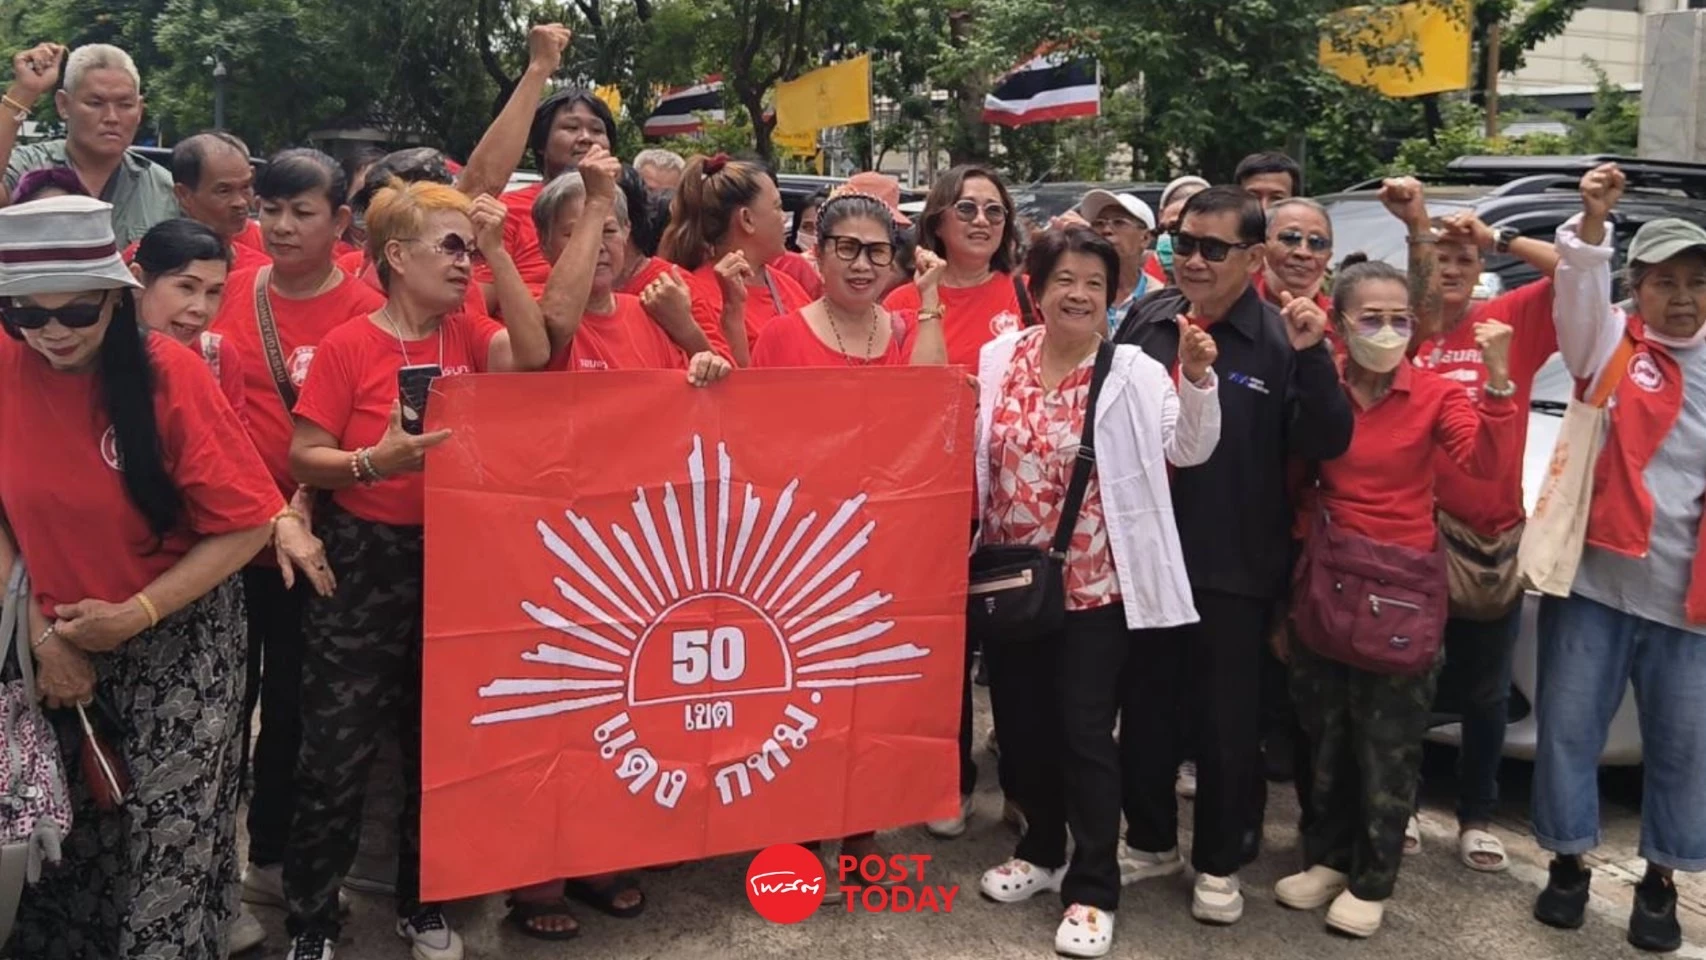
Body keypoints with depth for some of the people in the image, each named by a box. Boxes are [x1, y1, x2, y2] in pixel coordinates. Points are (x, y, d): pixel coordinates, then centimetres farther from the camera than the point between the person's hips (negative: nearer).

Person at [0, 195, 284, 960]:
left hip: (178, 644, -3)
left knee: (170, 847, -1)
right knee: (69, 838, 15)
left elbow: (246, 523, -16)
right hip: (63, 644, 3)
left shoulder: (169, 373, -18)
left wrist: (136, 615, -18)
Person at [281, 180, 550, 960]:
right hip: (365, 558, -4)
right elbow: (303, 459, -8)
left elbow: (534, 355, -14)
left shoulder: (466, 333, 5)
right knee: (337, 747, -1)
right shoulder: (348, 346, -9)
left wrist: (497, 252, -14)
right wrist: (373, 462, -27)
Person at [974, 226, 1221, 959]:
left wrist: (1196, 377, -29)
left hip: (1093, 583, -4)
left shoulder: (1134, 372, -6)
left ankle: (1092, 887, 13)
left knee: (1085, 730, 0)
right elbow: (969, 451, 14)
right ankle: (1041, 849, 36)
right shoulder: (997, 359, 3)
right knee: (1020, 722, 14)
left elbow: (1188, 448, -15)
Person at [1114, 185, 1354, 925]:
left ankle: (1219, 864, 27)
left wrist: (1311, 358, -26)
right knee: (1144, 710, 16)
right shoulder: (1145, 320, 2)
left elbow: (1326, 445, -14)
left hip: (1235, 569, -3)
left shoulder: (1279, 339, -7)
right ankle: (1150, 841, 35)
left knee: (1228, 724, 10)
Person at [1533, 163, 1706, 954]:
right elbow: (1579, 296, -22)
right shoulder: (1610, 342, 0)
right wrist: (1592, 225, -37)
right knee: (1568, 730, 5)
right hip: (1593, 579, -2)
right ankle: (1570, 863, 24)